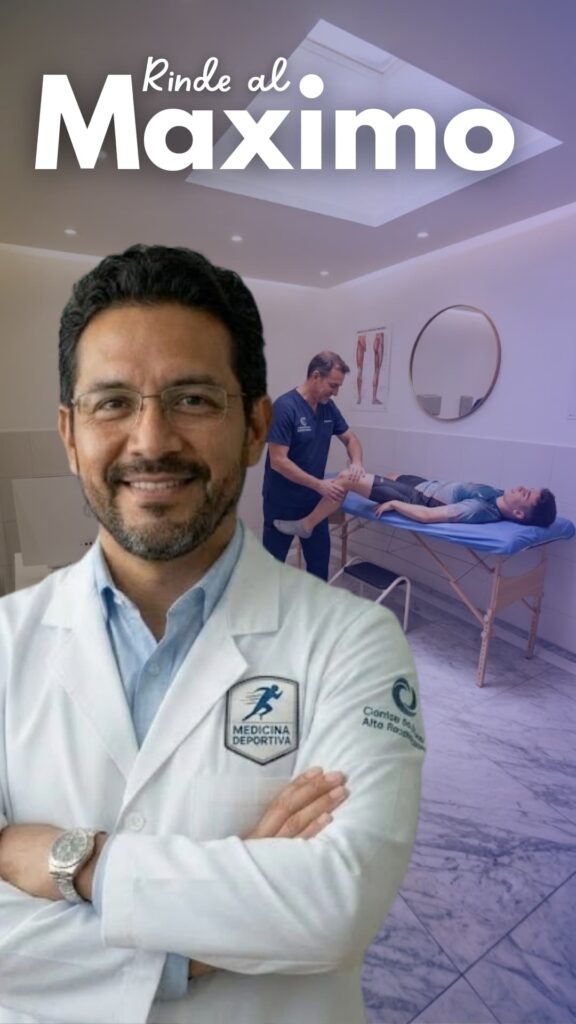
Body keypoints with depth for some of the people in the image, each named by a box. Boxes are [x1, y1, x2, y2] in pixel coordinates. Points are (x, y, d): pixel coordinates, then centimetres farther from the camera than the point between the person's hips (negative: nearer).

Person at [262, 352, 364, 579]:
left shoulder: (328, 407, 1)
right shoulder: (285, 407, -22)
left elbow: (350, 438, 12)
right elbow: (278, 461, -25)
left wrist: (356, 463, -10)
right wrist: (319, 485, -26)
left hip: (313, 499, 7)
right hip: (282, 501, -6)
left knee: (320, 556, 14)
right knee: (273, 559, 10)